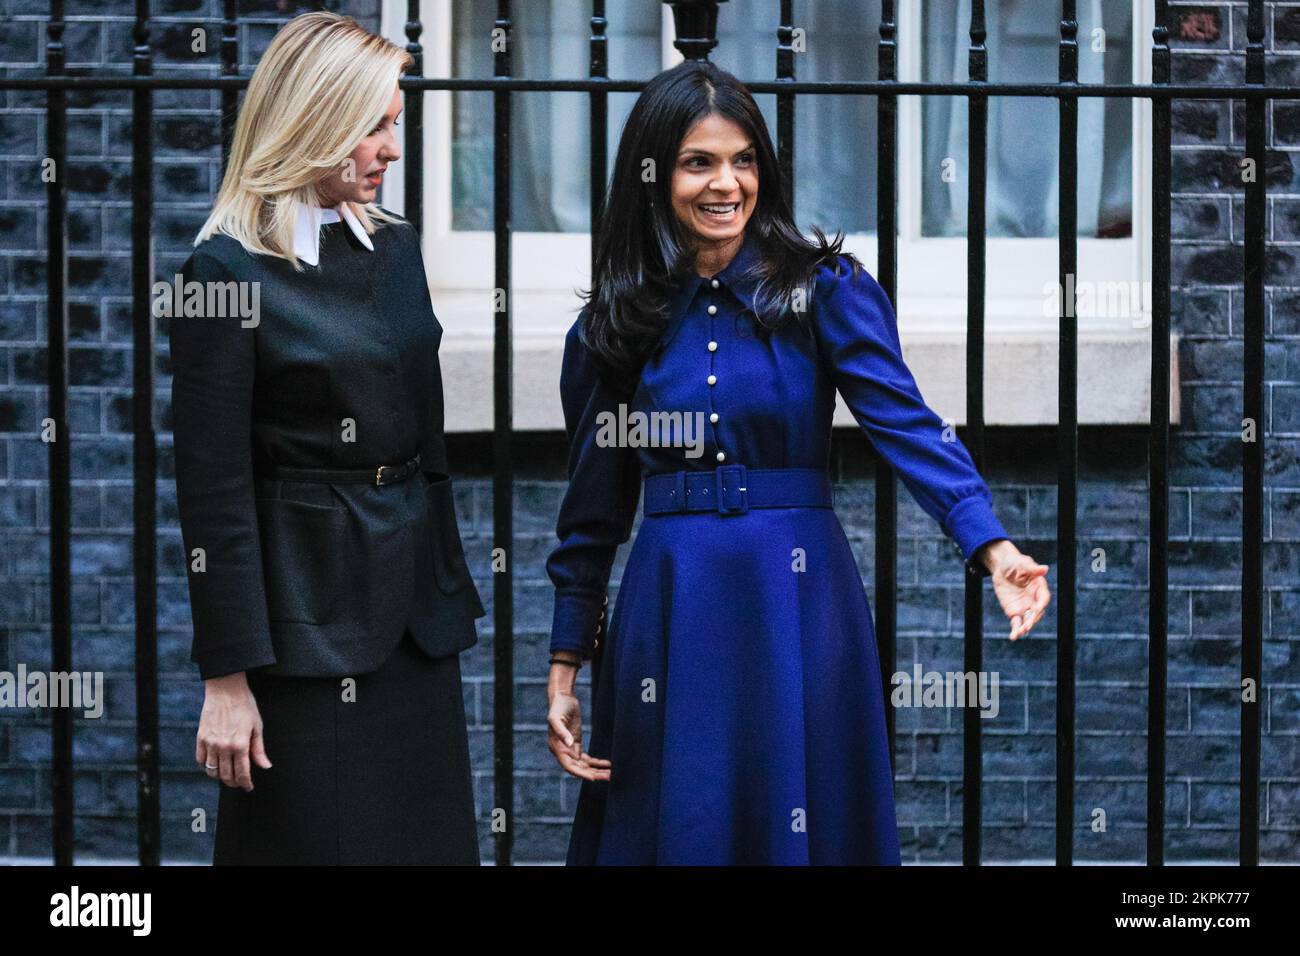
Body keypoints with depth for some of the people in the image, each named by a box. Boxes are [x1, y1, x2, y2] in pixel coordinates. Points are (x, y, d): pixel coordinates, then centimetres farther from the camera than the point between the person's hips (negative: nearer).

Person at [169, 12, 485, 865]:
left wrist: (455, 592, 16)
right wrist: (227, 677, -14)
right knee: (316, 840, 2)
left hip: (417, 610, 6)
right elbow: (213, 488, -13)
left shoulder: (396, 246, 9)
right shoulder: (230, 272, -11)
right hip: (309, 617, -6)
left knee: (431, 834, 9)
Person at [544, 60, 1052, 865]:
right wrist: (565, 667, 9)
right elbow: (594, 510, 10)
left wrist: (993, 548, -29)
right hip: (672, 617, 2)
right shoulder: (616, 326, 5)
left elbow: (906, 424, -13)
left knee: (802, 827, 4)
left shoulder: (825, 290, -3)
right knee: (675, 828, 7)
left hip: (796, 610, -2)